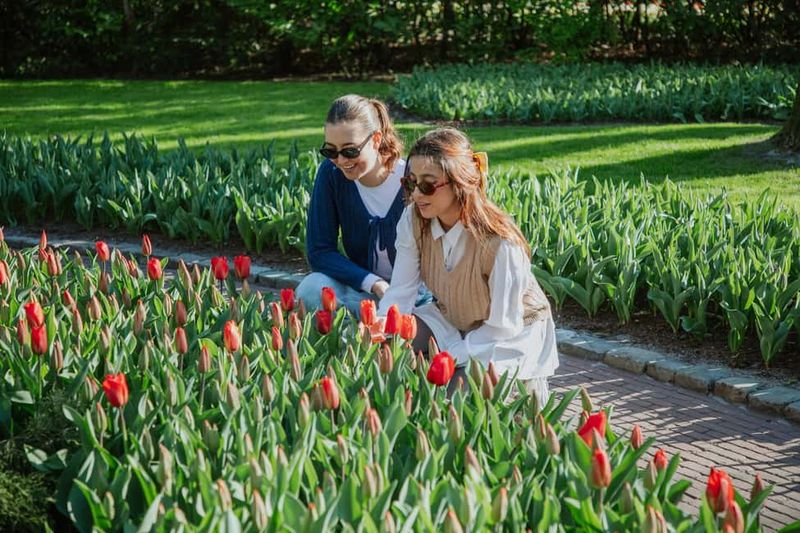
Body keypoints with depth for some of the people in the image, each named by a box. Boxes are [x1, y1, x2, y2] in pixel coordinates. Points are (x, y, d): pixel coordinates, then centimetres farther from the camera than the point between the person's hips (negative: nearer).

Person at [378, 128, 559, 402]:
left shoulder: (501, 243, -33)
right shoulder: (413, 221, -17)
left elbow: (502, 327, -25)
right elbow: (400, 294, -16)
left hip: (513, 333, -5)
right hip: (450, 318, 5)